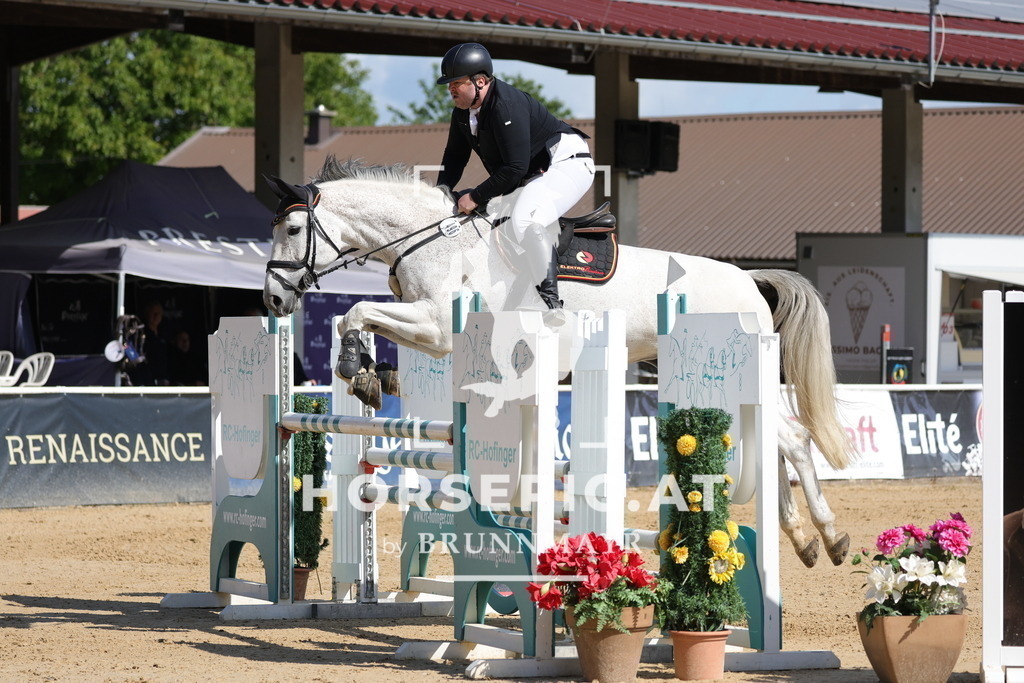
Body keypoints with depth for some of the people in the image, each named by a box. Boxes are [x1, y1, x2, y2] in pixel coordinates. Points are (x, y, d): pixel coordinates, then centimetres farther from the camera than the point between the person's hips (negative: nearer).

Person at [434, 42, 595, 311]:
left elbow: (515, 168, -31)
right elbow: (455, 157, 14)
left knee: (524, 220, -34)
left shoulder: (506, 106, -28)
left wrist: (475, 197, -24)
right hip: (531, 175, 11)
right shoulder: (463, 110, 2)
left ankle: (549, 296, -26)